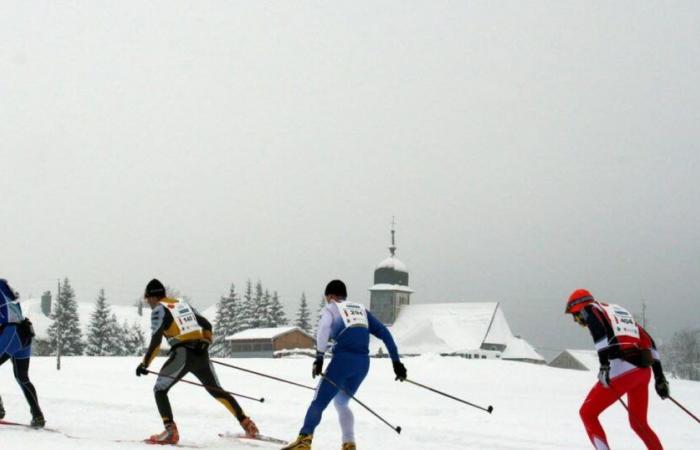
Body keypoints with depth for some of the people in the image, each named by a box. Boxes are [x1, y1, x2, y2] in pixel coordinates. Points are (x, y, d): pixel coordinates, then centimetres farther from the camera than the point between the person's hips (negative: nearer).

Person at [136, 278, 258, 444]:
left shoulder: (159, 309, 2)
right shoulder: (183, 304, 22)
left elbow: (156, 341, -9)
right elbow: (206, 325, 18)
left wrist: (145, 363, -7)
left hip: (182, 354, -6)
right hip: (201, 354, 6)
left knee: (160, 390, 4)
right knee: (217, 391, 19)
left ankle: (170, 431, -13)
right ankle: (247, 424, 17)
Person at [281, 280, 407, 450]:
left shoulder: (330, 309, 12)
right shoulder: (361, 310, 26)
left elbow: (323, 329, -11)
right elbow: (384, 333, 18)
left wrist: (319, 357, -15)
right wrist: (396, 361, 15)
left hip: (343, 359, -5)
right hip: (363, 363, 5)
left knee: (319, 401, -3)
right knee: (341, 403, 23)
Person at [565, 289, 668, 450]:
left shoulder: (591, 309, 10)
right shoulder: (620, 311, 29)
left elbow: (600, 330, -14)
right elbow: (648, 341, 23)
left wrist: (604, 364, -22)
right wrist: (659, 376, 21)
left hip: (622, 370, -7)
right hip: (644, 370, 7)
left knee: (587, 413, 6)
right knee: (639, 423, 22)